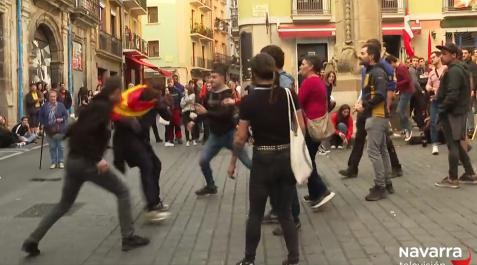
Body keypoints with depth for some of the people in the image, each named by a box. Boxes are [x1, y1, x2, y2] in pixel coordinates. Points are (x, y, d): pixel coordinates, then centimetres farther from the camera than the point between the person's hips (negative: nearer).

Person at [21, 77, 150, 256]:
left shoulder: (97, 104, 13)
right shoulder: (103, 107, -14)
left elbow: (75, 130, 18)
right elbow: (84, 132, -26)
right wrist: (97, 159, -24)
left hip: (73, 161, 9)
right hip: (87, 162, -9)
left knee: (64, 204, 21)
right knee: (122, 191, 5)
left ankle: (32, 241, 18)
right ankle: (128, 238, 7)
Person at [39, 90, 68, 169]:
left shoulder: (61, 105, -2)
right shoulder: (45, 106, 2)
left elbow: (66, 115, 2)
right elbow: (41, 116, 9)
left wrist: (62, 119, -16)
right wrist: (43, 123, -2)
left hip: (59, 130, -2)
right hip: (49, 130, 2)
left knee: (60, 146, 5)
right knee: (52, 147, 9)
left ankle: (61, 162, 17)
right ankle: (53, 162, 19)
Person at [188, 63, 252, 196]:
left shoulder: (228, 94, -18)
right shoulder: (209, 94, 1)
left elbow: (226, 115, -32)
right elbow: (205, 111, 17)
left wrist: (206, 113, -32)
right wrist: (194, 121, 8)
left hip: (229, 134, -6)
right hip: (215, 135, 6)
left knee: (247, 162, 2)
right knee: (203, 161, 3)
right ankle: (211, 186, 24)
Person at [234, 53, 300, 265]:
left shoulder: (249, 101, -10)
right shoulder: (288, 95, -3)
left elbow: (241, 138, -8)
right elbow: (300, 128, -2)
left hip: (262, 160, -2)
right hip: (287, 157, 3)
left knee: (256, 213, 12)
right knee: (285, 212, 14)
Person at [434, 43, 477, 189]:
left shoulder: (453, 71, -18)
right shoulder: (460, 69, 14)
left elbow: (452, 95, -26)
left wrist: (441, 110, -15)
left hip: (452, 113, -10)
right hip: (458, 111, 10)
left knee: (452, 146, -3)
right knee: (456, 145, 17)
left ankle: (452, 179, 5)